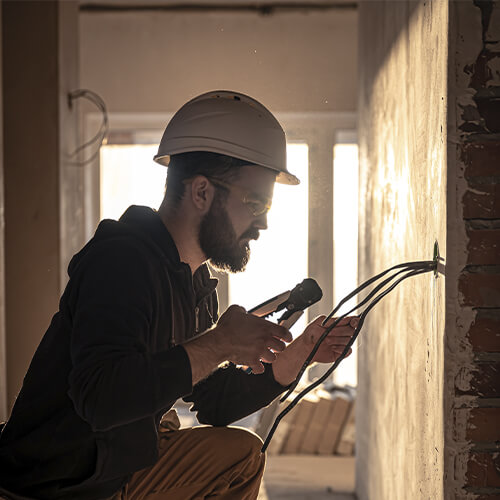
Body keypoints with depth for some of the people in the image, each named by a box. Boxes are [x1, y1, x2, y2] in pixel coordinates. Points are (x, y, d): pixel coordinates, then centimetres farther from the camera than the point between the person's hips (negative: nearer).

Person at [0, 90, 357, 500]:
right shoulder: (122, 260, -23)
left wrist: (293, 358, 1)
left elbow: (214, 404, 14)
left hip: (126, 463, 10)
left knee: (242, 453, 20)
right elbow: (99, 396, -38)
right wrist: (216, 346, -32)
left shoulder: (195, 280, 8)